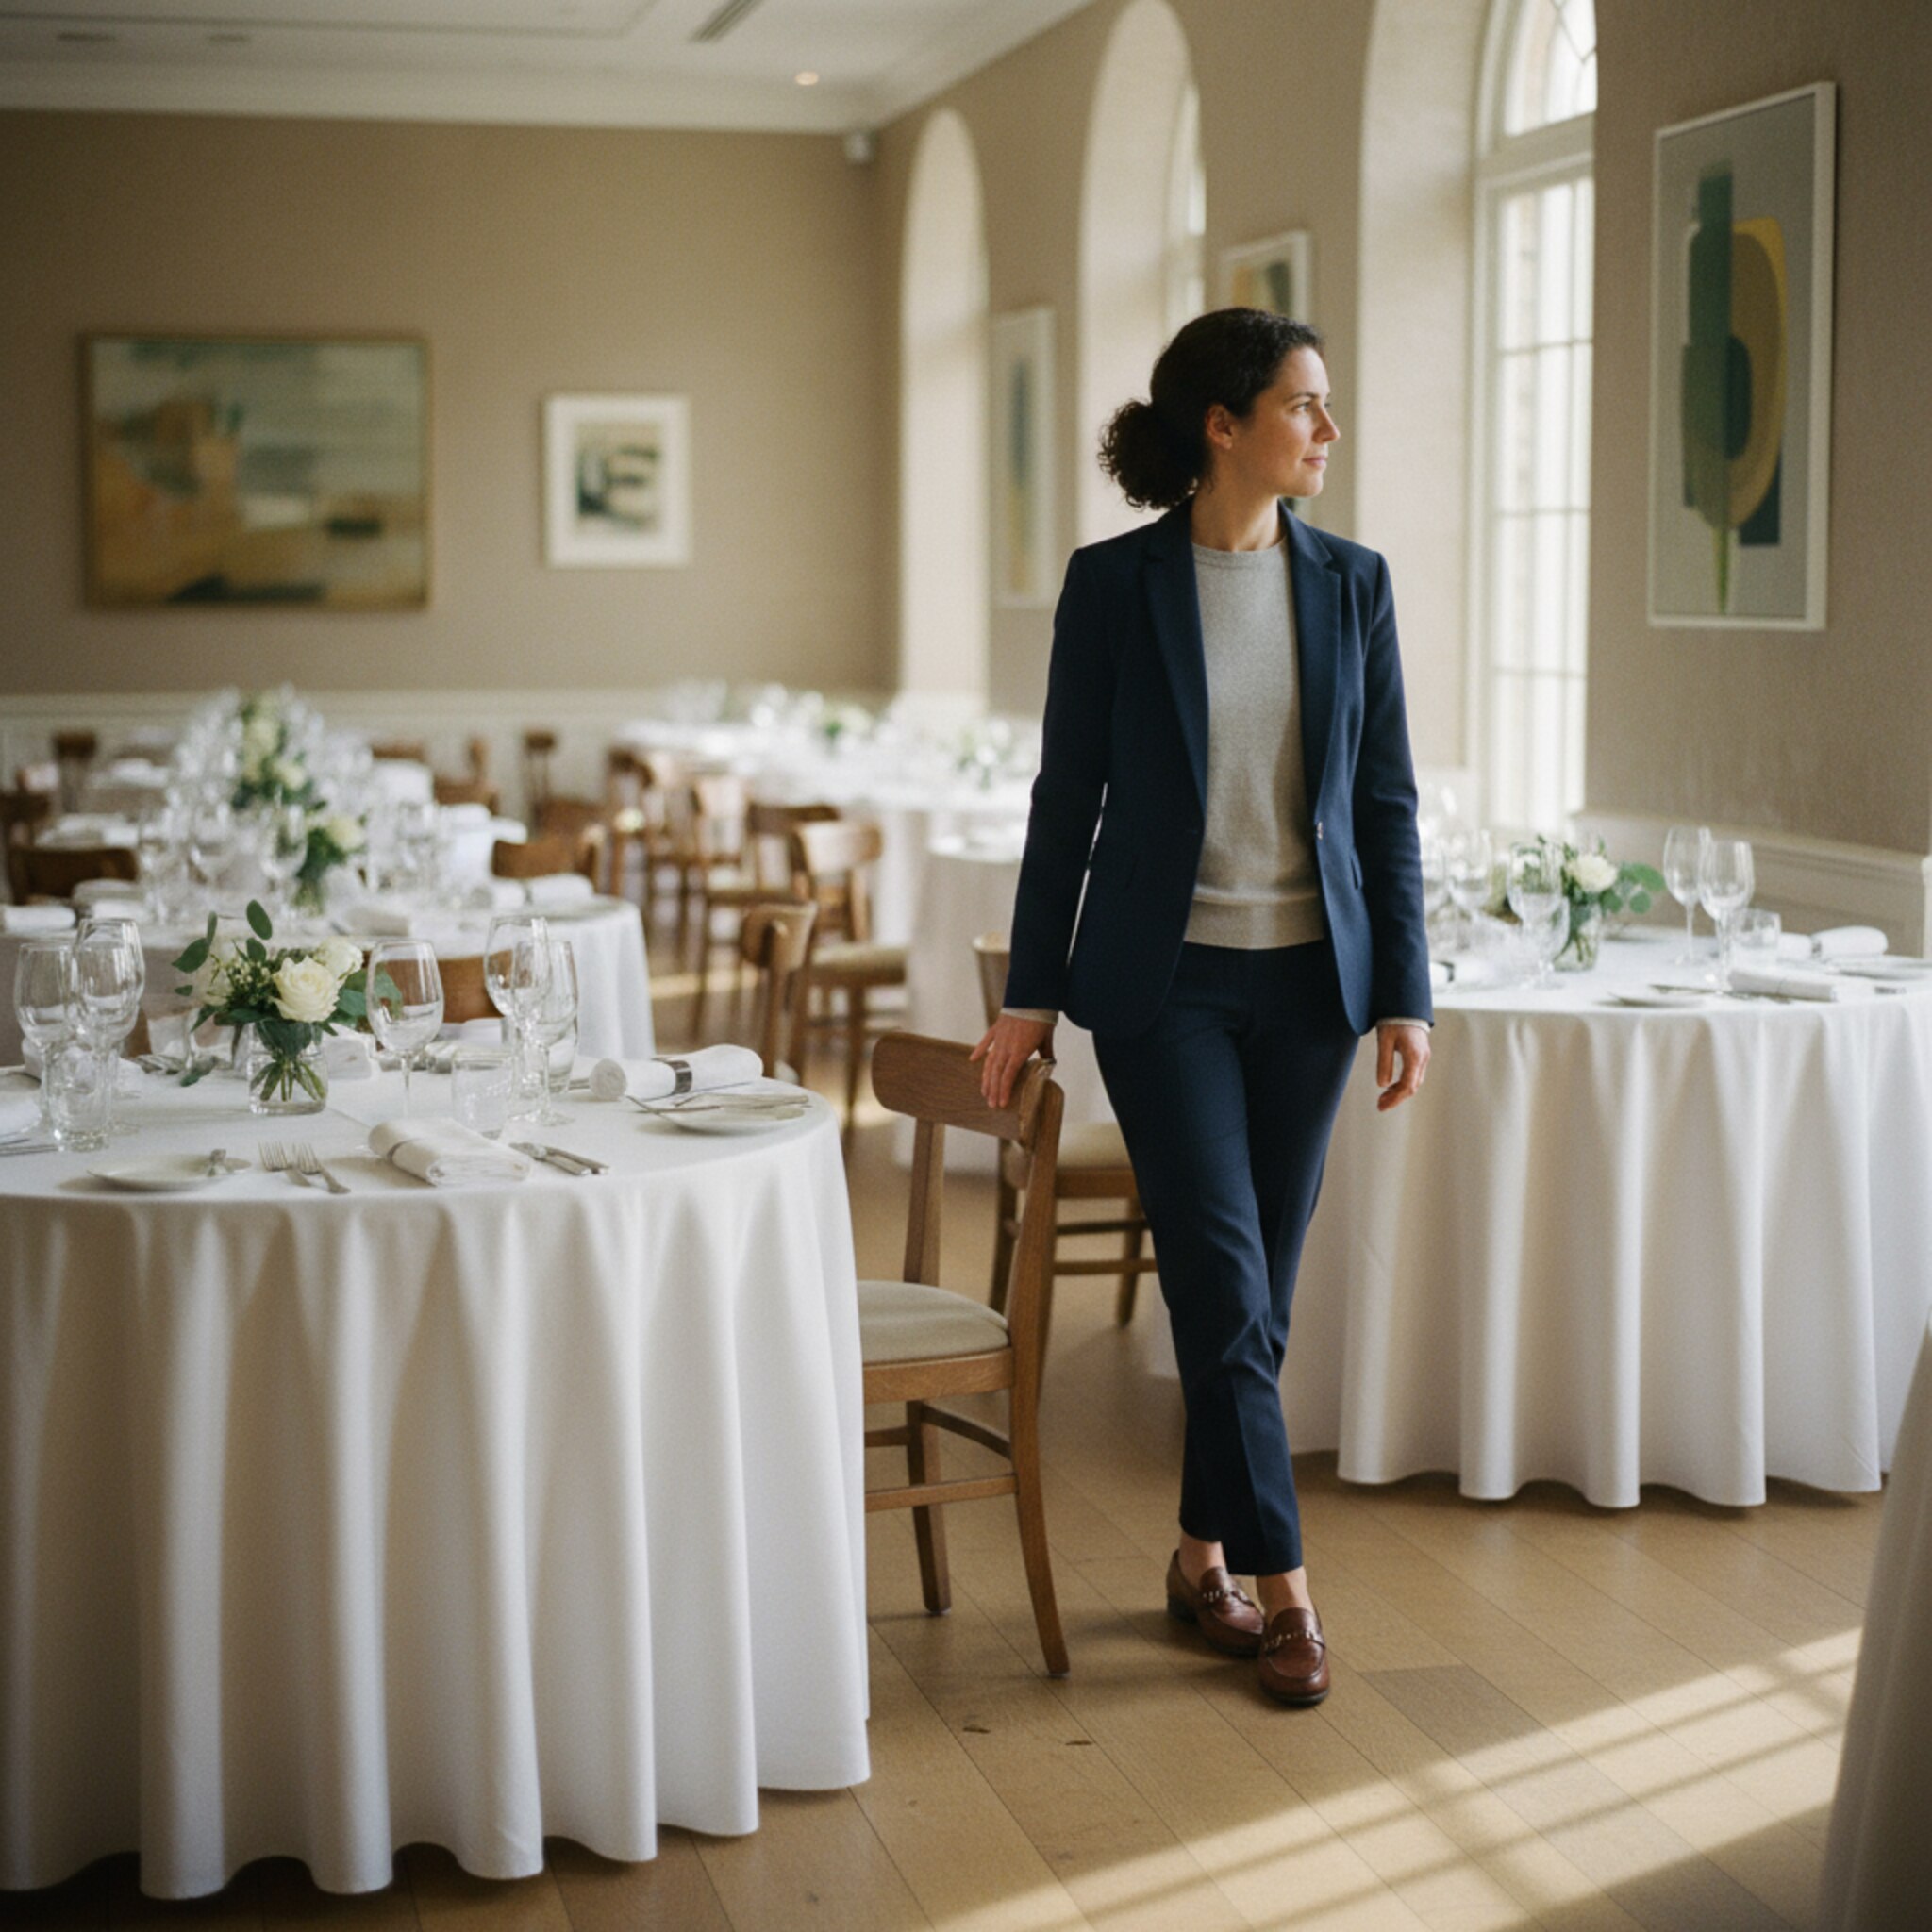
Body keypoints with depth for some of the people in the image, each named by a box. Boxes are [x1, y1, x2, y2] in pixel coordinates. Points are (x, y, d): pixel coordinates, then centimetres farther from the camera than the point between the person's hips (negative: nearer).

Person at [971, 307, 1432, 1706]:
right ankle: (1282, 1586, 3)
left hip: (1309, 980, 3)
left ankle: (1205, 1554, 24)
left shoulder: (1352, 583, 4)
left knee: (1258, 1290, 8)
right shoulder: (1115, 583, -3)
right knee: (1225, 1282, -7)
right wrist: (1032, 992, 0)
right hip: (1165, 977, -3)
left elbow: (1387, 800, 6)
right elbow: (1069, 792, 1)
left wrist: (1405, 993, 2)